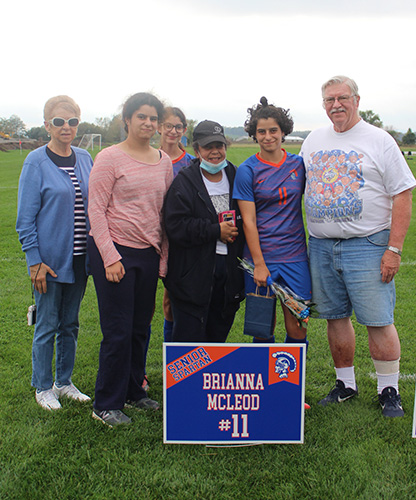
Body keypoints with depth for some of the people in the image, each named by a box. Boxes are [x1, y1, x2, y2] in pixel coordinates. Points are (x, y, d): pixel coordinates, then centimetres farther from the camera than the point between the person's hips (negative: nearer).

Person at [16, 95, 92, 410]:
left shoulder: (85, 159, 6)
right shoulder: (36, 162, -8)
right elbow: (26, 217, -8)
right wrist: (35, 261, -13)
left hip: (79, 258, 5)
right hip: (51, 259, -5)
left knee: (70, 323, 15)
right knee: (47, 325, 6)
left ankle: (64, 381, 31)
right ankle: (44, 387, 23)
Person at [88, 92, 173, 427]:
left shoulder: (164, 161, 10)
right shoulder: (110, 158, -6)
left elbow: (166, 212, 13)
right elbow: (96, 211, -9)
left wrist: (164, 257, 9)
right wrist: (110, 257, -15)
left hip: (149, 253, 5)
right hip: (115, 251, -5)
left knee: (141, 328, 13)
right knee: (118, 331, -1)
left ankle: (133, 392, 31)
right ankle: (107, 405, 14)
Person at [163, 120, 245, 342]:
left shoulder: (236, 178, 10)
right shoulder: (183, 182, -5)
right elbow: (176, 228, -15)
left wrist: (234, 231, 2)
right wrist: (216, 231, -15)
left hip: (229, 269, 5)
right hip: (193, 273, -5)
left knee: (218, 334, 14)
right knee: (189, 335, -2)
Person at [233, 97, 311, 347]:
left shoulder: (299, 164, 6)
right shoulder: (247, 170, -2)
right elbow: (248, 221, -5)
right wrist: (259, 264, -10)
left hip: (295, 256, 2)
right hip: (261, 258, -2)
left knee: (298, 330, 2)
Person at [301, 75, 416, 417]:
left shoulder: (379, 141, -1)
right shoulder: (313, 141, 13)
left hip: (366, 245, -4)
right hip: (320, 246, 5)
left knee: (378, 321, -3)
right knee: (336, 317, 11)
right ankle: (346, 384, 26)